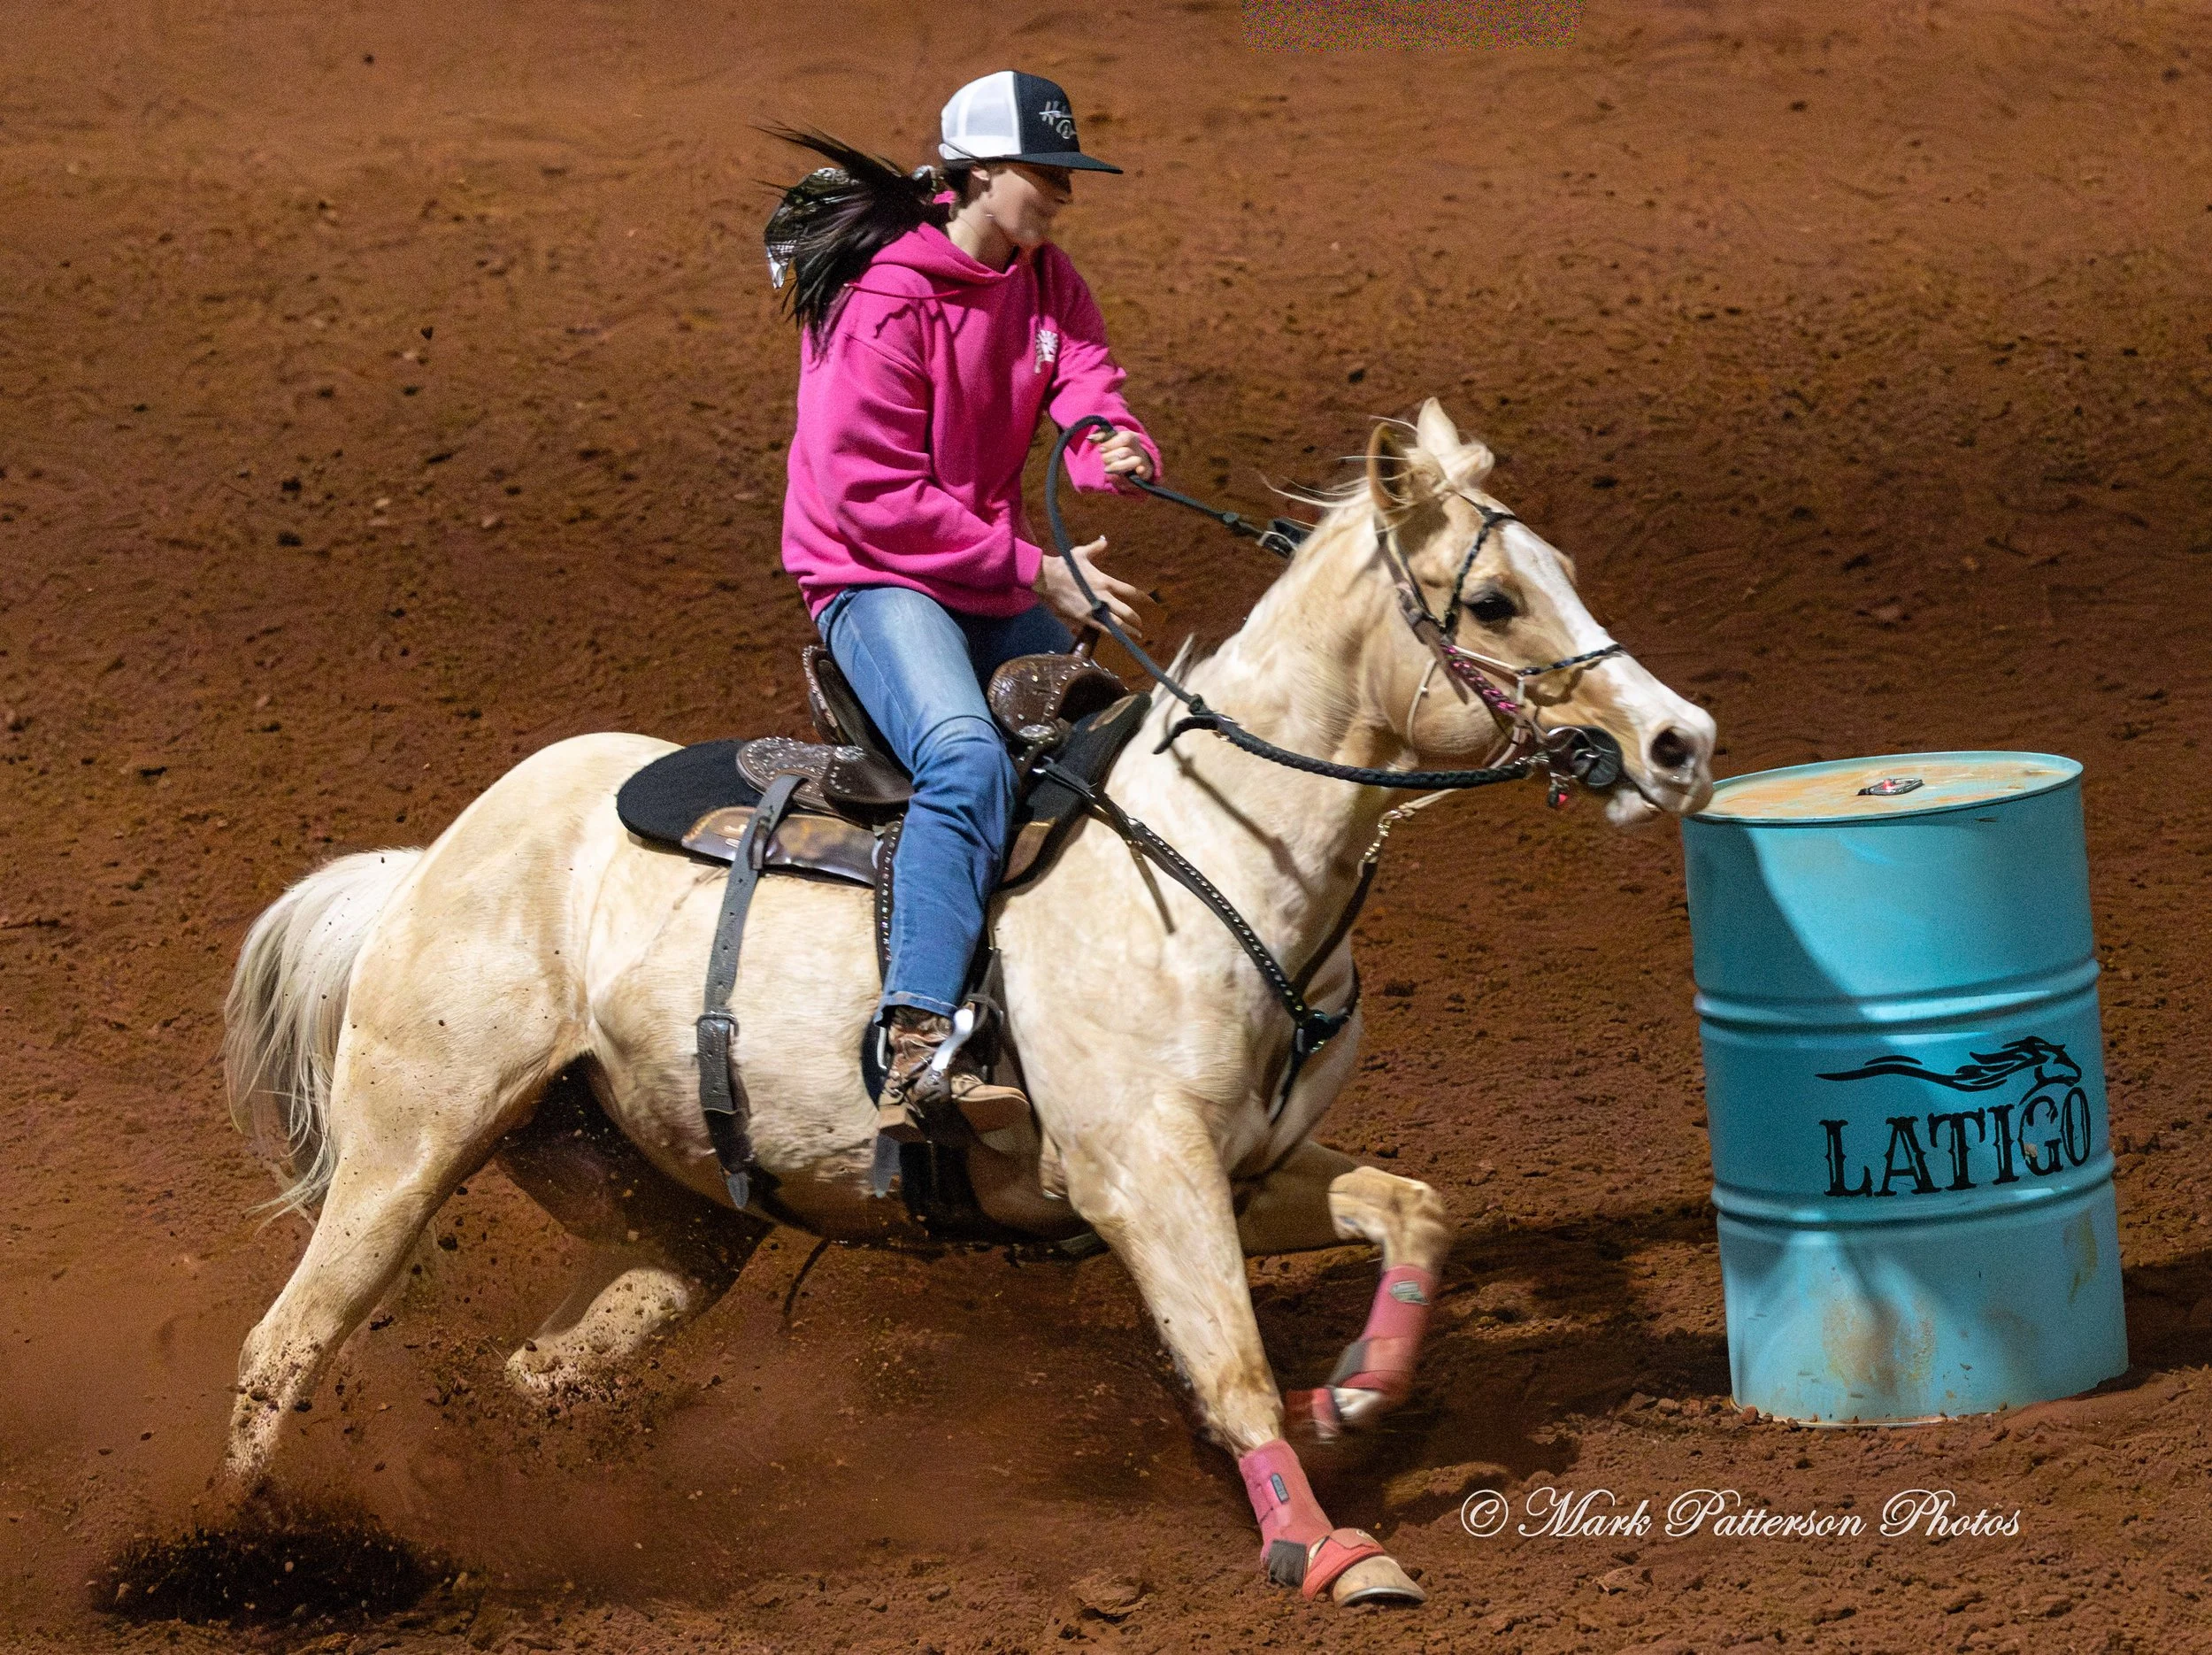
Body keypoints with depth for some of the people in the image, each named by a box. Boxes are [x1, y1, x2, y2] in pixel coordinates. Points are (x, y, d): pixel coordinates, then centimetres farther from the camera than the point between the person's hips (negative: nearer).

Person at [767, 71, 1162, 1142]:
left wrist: (1118, 453, -30)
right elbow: (875, 501, -20)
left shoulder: (1046, 282, 8)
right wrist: (1033, 569, -21)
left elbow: (1088, 394, -3)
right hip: (876, 580, -9)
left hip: (996, 582, 9)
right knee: (970, 759, -33)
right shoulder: (886, 297, -18)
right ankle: (918, 1053, -44)